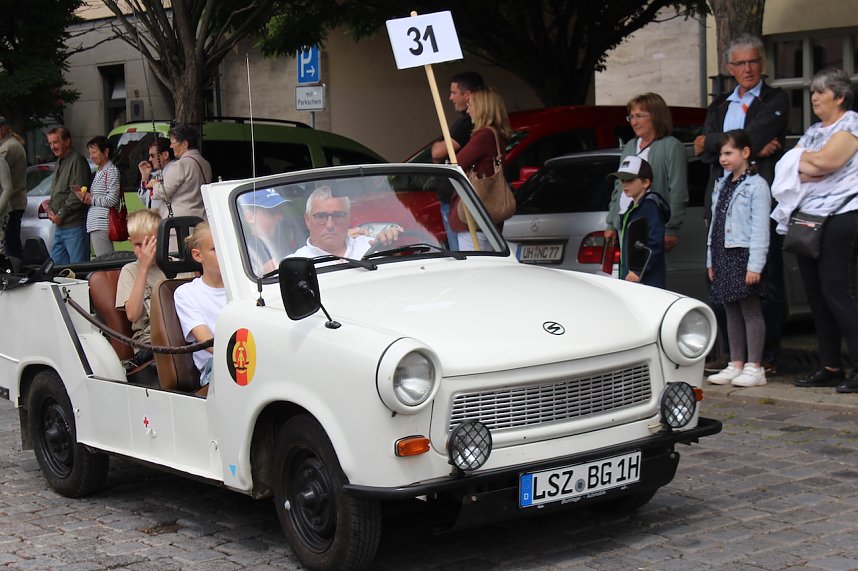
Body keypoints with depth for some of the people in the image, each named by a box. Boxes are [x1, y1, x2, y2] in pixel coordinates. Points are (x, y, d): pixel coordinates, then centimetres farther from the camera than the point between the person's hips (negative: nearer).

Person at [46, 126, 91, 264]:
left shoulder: (77, 160, -10)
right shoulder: (60, 162, 20)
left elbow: (78, 194, -18)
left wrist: (61, 214, -14)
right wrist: (50, 210, 8)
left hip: (74, 227, -10)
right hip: (59, 227, 10)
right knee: (56, 263, 11)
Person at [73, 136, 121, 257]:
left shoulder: (111, 171, -7)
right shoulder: (99, 172, 22)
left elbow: (112, 199, -15)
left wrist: (92, 199, -4)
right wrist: (84, 196, 5)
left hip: (102, 224, -9)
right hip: (94, 224, 9)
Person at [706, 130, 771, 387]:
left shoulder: (756, 185, -8)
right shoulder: (722, 185, 17)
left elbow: (760, 228, -14)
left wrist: (755, 265, -19)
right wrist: (711, 260, 16)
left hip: (743, 255, -8)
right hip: (723, 255, 8)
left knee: (750, 311, -4)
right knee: (732, 313, 11)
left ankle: (754, 367, -1)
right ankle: (736, 364, 17)